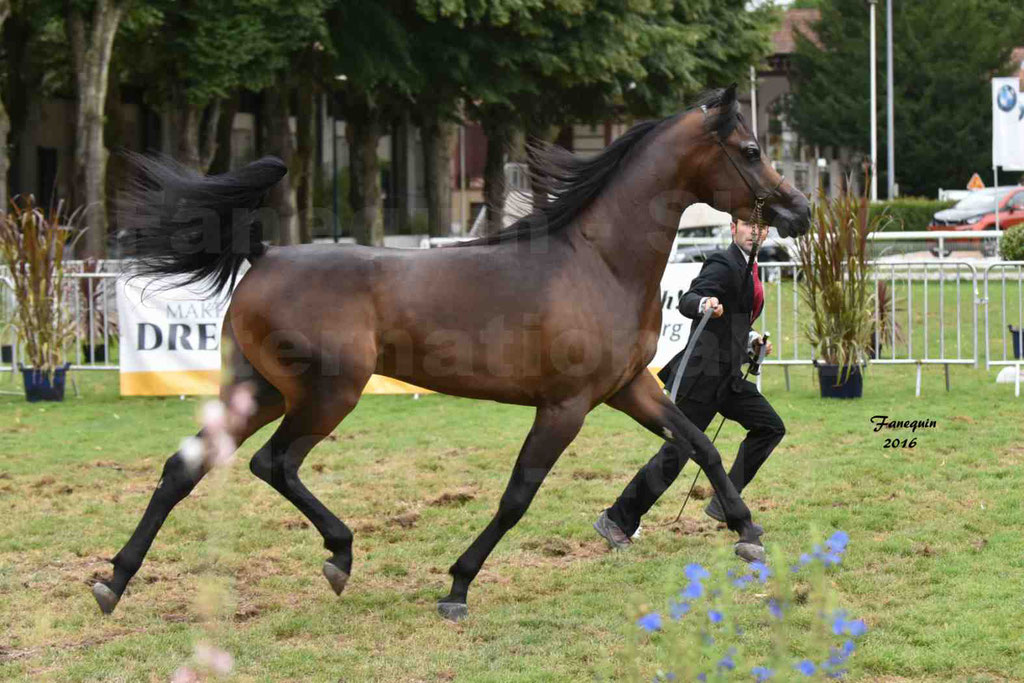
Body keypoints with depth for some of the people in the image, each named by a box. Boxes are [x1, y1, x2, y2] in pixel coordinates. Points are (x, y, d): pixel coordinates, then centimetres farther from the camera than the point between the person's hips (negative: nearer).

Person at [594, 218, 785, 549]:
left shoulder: (748, 268, 16)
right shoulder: (723, 264, -13)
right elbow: (686, 302, -28)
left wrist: (751, 340, 15)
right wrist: (704, 304, -48)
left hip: (727, 377, 9)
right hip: (702, 375, -9)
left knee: (770, 426, 7)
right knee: (675, 453, -8)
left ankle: (724, 502, 10)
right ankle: (617, 521, -1)